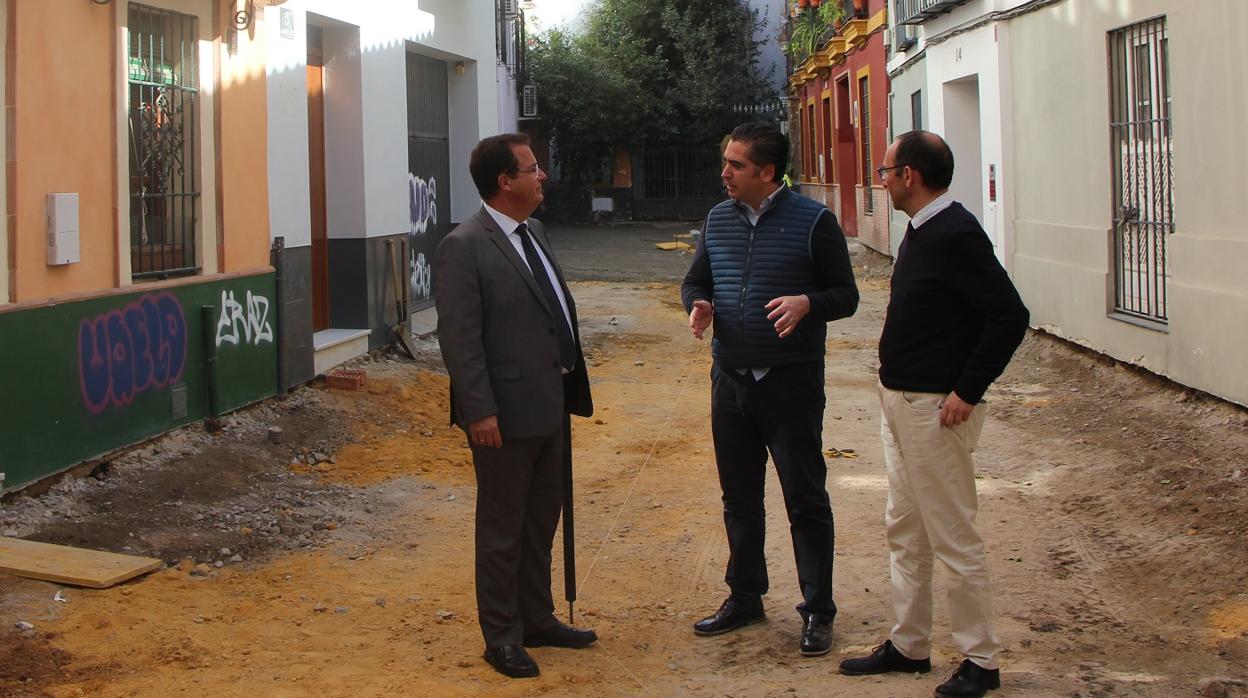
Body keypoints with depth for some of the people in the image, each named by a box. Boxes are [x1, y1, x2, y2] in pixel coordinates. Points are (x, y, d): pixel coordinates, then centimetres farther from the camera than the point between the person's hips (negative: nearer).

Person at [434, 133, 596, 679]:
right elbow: (459, 339, -19)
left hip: (551, 405, 8)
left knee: (542, 520, 19)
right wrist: (479, 411, -22)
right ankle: (502, 637, 17)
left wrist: (571, 389, 15)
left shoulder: (533, 233, 11)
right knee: (502, 528, 5)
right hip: (507, 412, -8)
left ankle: (537, 619, 33)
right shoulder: (464, 247, -16)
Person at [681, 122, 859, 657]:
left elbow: (846, 295, -5)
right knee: (739, 497, 15)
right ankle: (745, 597, 29)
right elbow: (695, 280, 19)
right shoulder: (718, 220, 8)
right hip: (730, 377, 6)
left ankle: (817, 611, 10)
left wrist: (807, 303, -26)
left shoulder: (812, 221, -9)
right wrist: (697, 304, -5)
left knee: (805, 498, 1)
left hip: (791, 381, -5)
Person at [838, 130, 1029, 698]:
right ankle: (909, 645, 28)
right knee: (904, 529, 17)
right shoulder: (922, 230, 11)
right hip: (899, 401, 10)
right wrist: (893, 390, 13)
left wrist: (967, 391, -22)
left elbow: (1010, 316, -24)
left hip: (935, 408, -10)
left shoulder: (955, 235, -19)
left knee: (953, 537, -1)